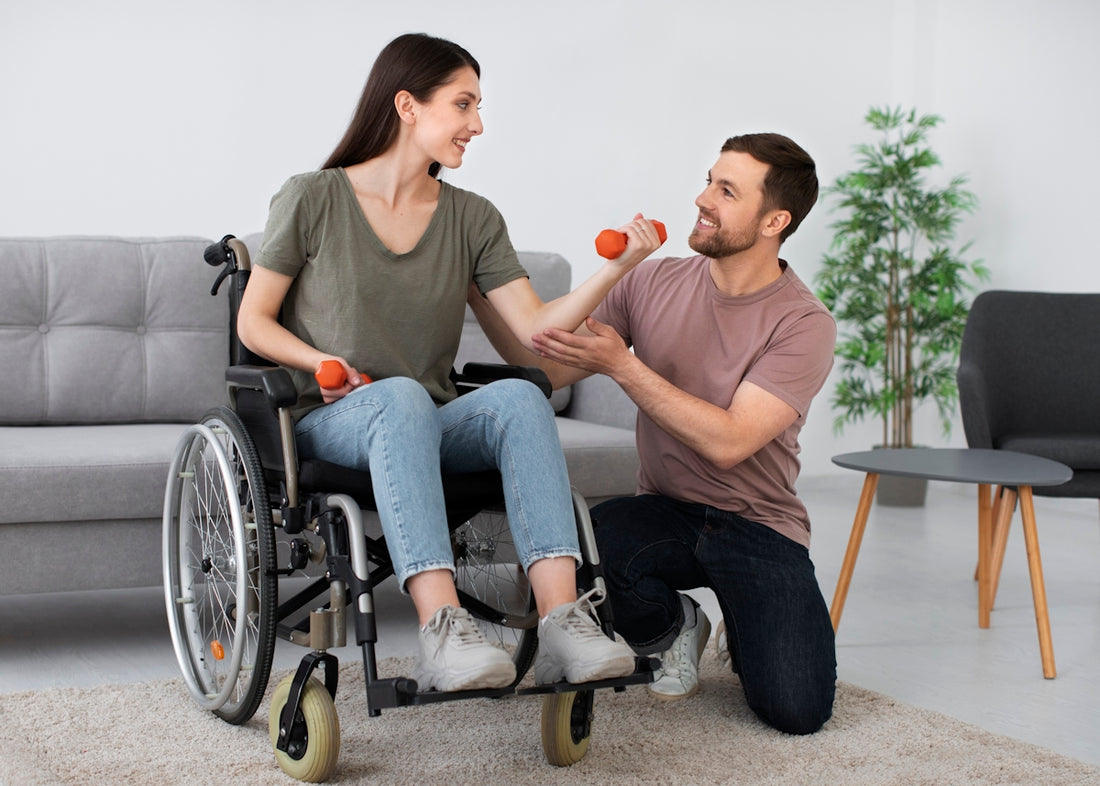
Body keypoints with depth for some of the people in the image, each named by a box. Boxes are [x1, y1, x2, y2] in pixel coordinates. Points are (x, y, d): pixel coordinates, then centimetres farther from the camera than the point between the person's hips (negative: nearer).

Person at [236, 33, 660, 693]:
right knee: (401, 395, -38)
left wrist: (617, 269, -15)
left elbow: (536, 328, -1)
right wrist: (320, 363, -15)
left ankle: (562, 621, -43)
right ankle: (442, 628, -52)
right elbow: (253, 323, 4)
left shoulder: (474, 219, 10)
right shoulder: (313, 200, 0)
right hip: (331, 422, -3)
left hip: (432, 425, 4)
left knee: (519, 395, -29)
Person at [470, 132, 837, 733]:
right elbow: (545, 369, 0)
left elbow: (726, 442, -22)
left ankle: (747, 633, 18)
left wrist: (621, 365, -24)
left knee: (796, 711, -22)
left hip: (758, 525, -2)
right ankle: (674, 628, 4)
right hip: (663, 511, 3)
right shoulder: (653, 284, 0)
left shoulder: (803, 324, -13)